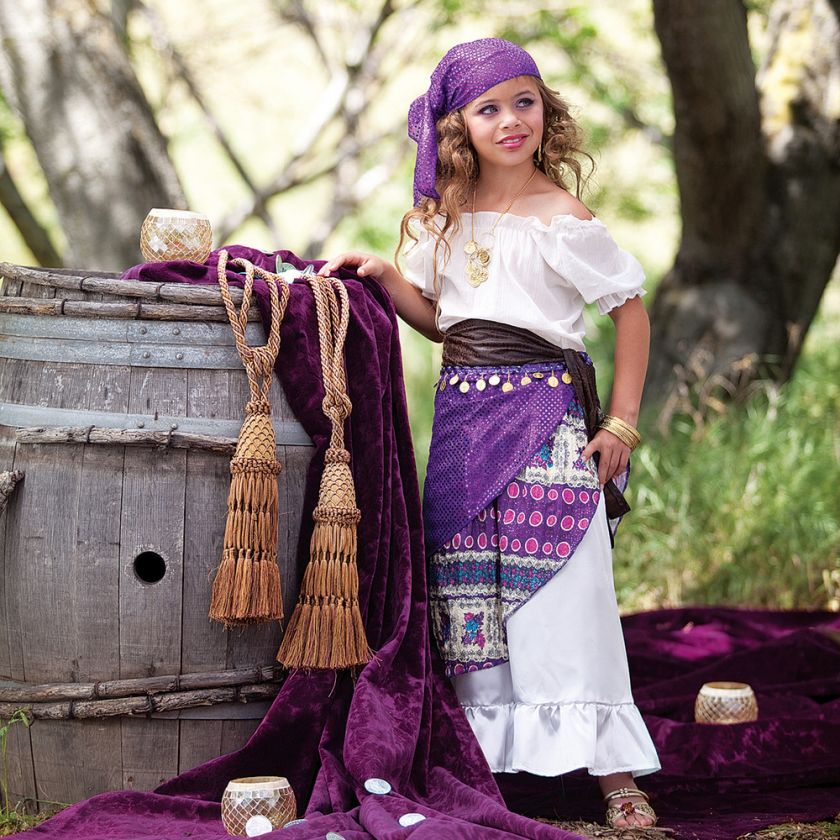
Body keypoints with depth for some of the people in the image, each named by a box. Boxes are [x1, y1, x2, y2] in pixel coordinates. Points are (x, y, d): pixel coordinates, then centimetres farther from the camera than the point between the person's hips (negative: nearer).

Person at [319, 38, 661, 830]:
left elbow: (630, 310, -2)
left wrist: (621, 422, -5)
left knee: (565, 587, -9)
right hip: (464, 412, 6)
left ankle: (615, 772, -5)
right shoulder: (445, 216, 10)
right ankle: (491, 758, 15)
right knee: (468, 589, 6)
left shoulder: (561, 218, -6)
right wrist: (386, 277, -1)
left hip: (547, 413, -6)